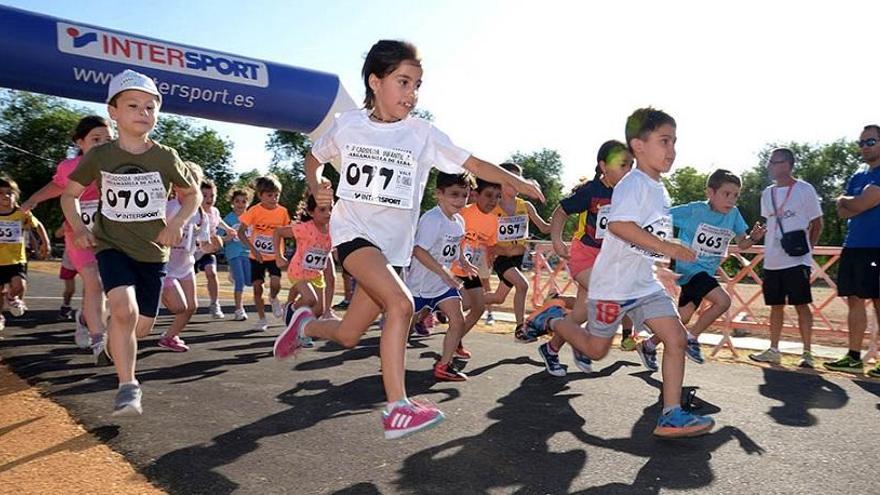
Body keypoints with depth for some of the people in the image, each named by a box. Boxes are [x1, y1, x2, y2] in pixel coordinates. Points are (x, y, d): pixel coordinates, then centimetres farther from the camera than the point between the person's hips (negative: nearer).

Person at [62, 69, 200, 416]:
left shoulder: (165, 158, -6)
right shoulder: (99, 156, -5)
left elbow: (193, 194, 9)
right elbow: (69, 193, 10)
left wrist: (177, 223, -9)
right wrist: (79, 228, -7)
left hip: (153, 250, 2)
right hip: (112, 245, -1)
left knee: (142, 327, 7)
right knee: (124, 309, -27)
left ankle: (116, 344, 44)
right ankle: (128, 386, -14)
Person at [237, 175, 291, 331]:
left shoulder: (283, 211, -6)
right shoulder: (254, 211, -13)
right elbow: (241, 232, -12)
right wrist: (253, 249, -22)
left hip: (275, 255, 1)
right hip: (257, 256, 0)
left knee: (276, 284, -18)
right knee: (257, 287, 2)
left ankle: (273, 299, 17)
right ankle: (262, 319, 17)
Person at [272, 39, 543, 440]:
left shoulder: (422, 133, -1)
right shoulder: (347, 125, 0)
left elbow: (473, 164, -6)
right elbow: (314, 158, 17)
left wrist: (517, 182, -21)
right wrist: (317, 189, -3)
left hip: (394, 245, 3)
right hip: (354, 231, -3)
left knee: (348, 336, 7)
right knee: (401, 304, -27)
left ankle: (304, 324, 42)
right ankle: (397, 409, -20)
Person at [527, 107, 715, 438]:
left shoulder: (659, 189, 13)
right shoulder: (633, 183, -17)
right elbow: (618, 224, -33)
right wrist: (666, 246, -31)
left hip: (645, 283, 8)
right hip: (614, 283, -8)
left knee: (676, 338, -5)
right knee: (596, 349, 7)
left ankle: (671, 415, -1)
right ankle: (553, 320, 31)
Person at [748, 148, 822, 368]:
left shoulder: (804, 190, -4)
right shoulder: (767, 193, 12)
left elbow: (817, 224, 1)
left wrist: (807, 248, -6)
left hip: (797, 260, -5)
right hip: (772, 261, 6)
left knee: (801, 305, -2)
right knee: (776, 306, 11)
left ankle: (807, 353, 6)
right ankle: (773, 350, 19)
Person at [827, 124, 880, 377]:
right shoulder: (857, 177, 17)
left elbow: (859, 205, -16)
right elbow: (843, 212, 9)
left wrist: (844, 200, 4)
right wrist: (856, 204, -11)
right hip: (853, 246, 8)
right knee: (855, 301, 9)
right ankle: (854, 357, 16)